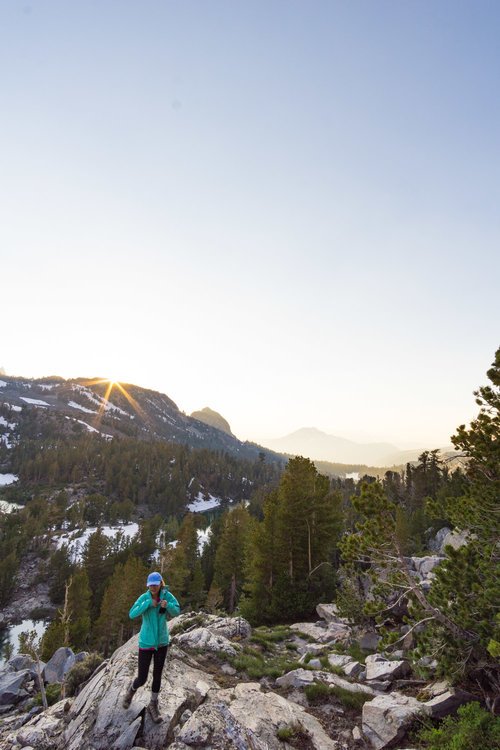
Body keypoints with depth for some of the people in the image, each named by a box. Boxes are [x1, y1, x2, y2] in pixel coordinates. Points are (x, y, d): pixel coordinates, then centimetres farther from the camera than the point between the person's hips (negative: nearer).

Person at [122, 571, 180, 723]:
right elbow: (132, 614, -28)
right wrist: (148, 603, -36)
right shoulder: (144, 597, -18)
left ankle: (153, 706, 36)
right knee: (142, 679, 6)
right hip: (146, 642, -2)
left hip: (162, 642, 2)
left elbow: (176, 611, -9)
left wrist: (168, 605, -30)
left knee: (157, 676, 13)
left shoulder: (167, 595, -13)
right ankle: (131, 689, 42)